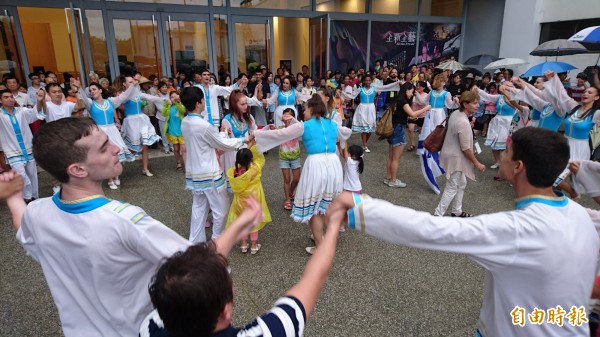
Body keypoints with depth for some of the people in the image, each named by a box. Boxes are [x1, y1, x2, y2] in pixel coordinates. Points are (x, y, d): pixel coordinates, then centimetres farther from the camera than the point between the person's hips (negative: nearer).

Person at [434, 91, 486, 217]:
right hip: (455, 158, -10)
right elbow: (465, 149, -22)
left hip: (452, 154, 10)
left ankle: (457, 211, 37)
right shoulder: (464, 123, -28)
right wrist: (476, 163, -10)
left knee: (461, 184, 23)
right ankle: (437, 216, 9)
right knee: (452, 189, 1)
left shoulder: (455, 113, 0)